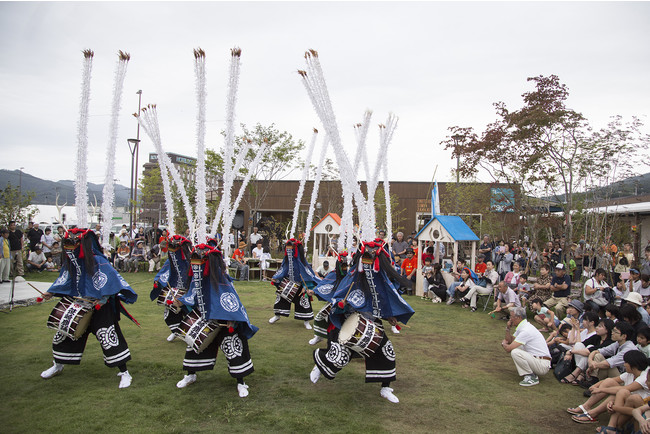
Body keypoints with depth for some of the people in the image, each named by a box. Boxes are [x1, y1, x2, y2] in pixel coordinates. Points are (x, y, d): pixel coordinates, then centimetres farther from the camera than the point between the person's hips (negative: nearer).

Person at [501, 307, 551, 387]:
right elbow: (510, 340, 17)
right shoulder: (521, 327, 9)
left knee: (514, 352, -26)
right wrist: (508, 328, 2)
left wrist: (503, 343, 0)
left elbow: (508, 349, -22)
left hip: (542, 365, -10)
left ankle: (531, 378, -10)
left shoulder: (526, 331, -22)